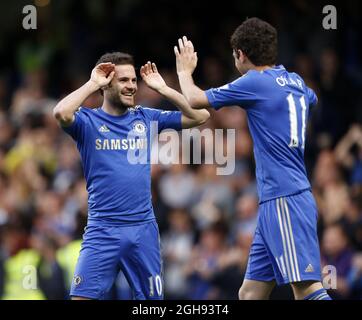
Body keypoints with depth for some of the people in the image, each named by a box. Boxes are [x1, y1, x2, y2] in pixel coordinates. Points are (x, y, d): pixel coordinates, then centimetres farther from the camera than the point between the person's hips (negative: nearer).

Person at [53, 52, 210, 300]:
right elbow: (61, 113, -23)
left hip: (144, 229, 3)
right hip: (103, 230, -3)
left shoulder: (146, 118, 9)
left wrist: (162, 88, 1)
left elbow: (200, 116, 5)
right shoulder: (88, 120, 0)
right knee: (82, 296, -12)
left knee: (153, 298, 7)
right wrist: (92, 84, -11)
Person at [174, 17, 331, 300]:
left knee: (307, 288, -17)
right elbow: (312, 98, 42)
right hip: (275, 203, 9)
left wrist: (185, 70, 18)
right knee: (250, 294, 8)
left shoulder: (256, 83, -9)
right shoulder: (295, 82, 15)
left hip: (285, 201, -9)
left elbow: (195, 100, -3)